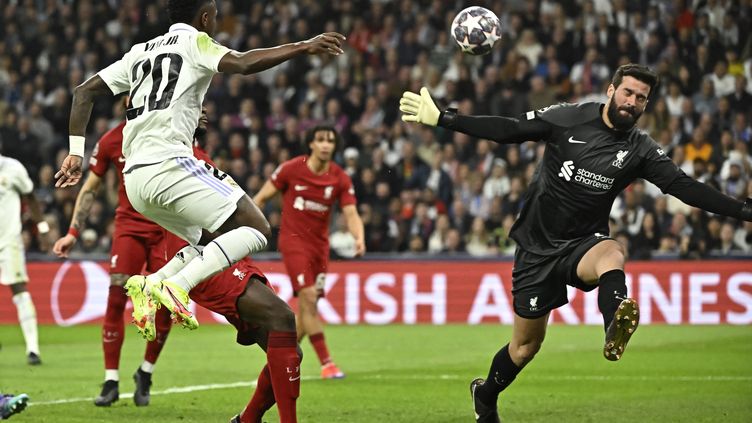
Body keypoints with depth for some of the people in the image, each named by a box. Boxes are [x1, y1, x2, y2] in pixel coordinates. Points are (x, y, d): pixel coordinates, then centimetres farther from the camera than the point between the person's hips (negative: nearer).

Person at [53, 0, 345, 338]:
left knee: (202, 245, 21)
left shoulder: (140, 53, 25)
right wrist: (302, 47, -10)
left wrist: (76, 153, 21)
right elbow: (242, 64, -14)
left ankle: (147, 287, -5)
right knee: (256, 229, -5)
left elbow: (84, 92, 22)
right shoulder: (195, 42, 5)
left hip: (134, 178, 8)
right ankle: (175, 287, -22)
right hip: (168, 164, -8)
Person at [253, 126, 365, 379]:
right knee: (308, 298, -17)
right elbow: (261, 198, 0)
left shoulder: (340, 179, -2)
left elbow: (351, 215, -8)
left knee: (307, 307, 6)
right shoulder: (291, 169, -9)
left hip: (320, 243, 4)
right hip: (293, 240, -4)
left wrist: (359, 237, -28)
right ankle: (326, 363, -18)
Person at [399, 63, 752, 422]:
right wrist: (441, 119, -8)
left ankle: (615, 329, -69)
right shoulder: (570, 119, -7)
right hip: (537, 244, 0)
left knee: (611, 254, -38)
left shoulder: (641, 150, -2)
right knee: (526, 345, 6)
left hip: (583, 243, 1)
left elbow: (685, 187, -7)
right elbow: (507, 130, -4)